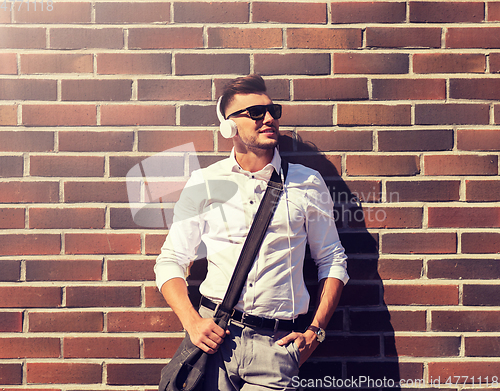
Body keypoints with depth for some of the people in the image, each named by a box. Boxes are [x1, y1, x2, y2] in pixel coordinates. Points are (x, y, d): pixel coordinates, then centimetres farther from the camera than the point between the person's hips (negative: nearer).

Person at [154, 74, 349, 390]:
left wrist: (315, 331, 2)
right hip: (215, 336, 0)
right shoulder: (203, 183, 5)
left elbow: (332, 260, 11)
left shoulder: (308, 183, 7)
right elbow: (171, 261, 6)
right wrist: (192, 322, -9)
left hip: (276, 344, 0)